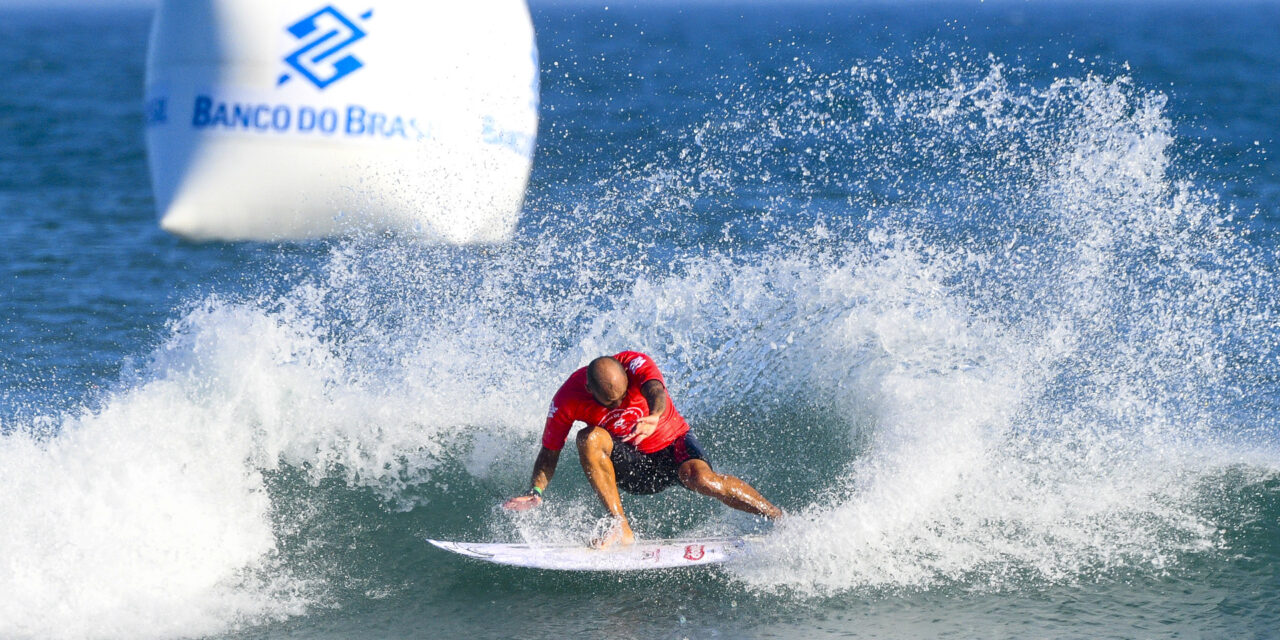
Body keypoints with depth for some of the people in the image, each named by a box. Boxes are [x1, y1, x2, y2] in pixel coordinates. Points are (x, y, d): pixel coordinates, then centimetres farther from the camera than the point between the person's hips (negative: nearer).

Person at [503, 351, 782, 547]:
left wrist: (654, 417, -67)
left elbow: (656, 391, -45)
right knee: (590, 438, -27)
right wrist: (536, 492, -26)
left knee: (700, 478, -34)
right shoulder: (568, 400, -17)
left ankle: (781, 519, -22)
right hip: (633, 466, 2)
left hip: (673, 445, -2)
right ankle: (622, 528, -31)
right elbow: (549, 453, -9)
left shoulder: (636, 364, -23)